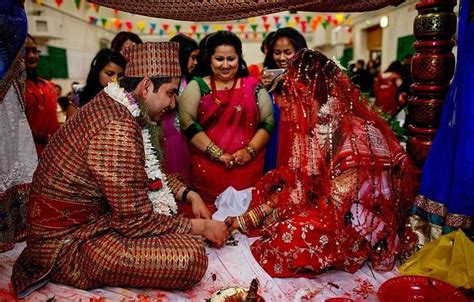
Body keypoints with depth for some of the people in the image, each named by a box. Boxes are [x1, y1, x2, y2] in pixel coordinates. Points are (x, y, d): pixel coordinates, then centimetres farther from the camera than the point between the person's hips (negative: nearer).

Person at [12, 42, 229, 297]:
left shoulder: (111, 105, 3)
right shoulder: (118, 128, -28)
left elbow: (149, 172, 13)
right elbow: (136, 221, -24)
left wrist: (188, 194, 3)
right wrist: (200, 226, -13)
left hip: (92, 216, 9)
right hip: (70, 244, -9)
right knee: (191, 257, -23)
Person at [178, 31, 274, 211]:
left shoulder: (254, 87, 9)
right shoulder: (197, 86, 6)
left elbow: (268, 122, 4)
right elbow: (187, 122, -7)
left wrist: (250, 150, -11)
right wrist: (217, 154, -14)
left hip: (248, 169, 1)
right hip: (207, 169, -1)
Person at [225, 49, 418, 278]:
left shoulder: (355, 135, -27)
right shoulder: (315, 124, -1)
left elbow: (337, 202, -24)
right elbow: (298, 182, 0)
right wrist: (251, 217, -6)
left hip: (364, 227, -8)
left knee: (296, 234, -29)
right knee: (271, 184, -2)